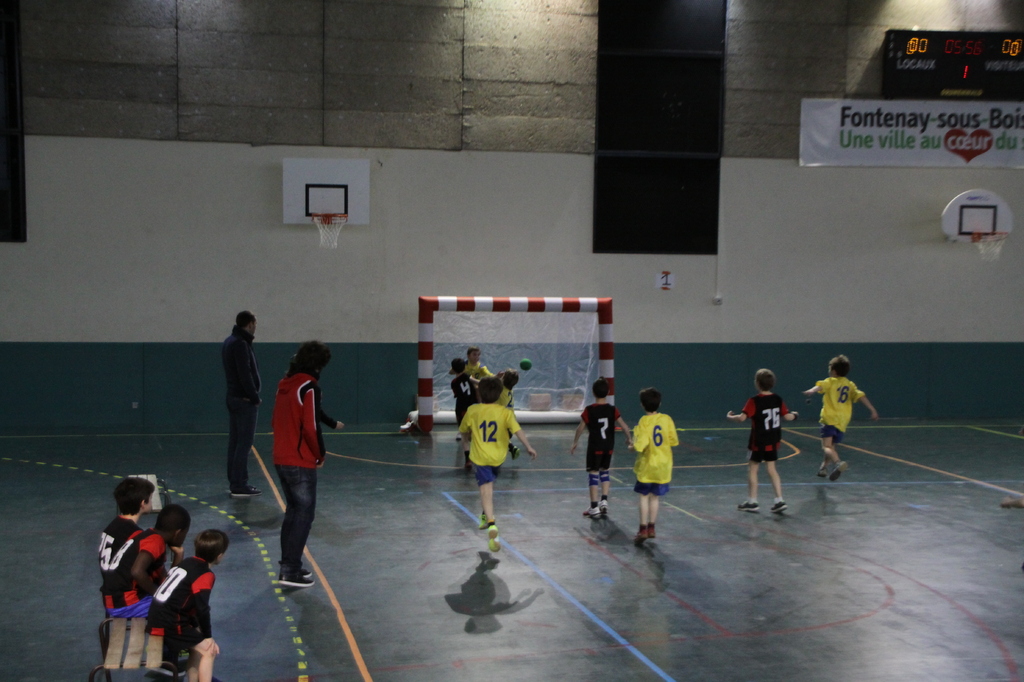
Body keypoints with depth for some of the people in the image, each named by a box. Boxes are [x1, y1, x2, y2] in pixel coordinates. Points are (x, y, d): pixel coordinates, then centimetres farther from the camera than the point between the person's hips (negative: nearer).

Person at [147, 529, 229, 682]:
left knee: (198, 645, 21)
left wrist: (200, 630, 20)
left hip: (158, 618, 9)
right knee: (209, 650, -1)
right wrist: (208, 636, -2)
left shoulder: (188, 563, 13)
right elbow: (202, 609, -17)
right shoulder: (205, 575, -13)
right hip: (170, 625, -9)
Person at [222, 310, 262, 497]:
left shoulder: (229, 342, 13)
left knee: (235, 441, 13)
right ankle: (239, 486, -5)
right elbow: (245, 374, -21)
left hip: (233, 396, 10)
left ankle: (234, 481, 20)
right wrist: (254, 397, -15)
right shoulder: (240, 344, -17)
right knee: (244, 443, -6)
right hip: (244, 400, -10)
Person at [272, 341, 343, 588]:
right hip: (301, 463, -8)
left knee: (294, 510, 18)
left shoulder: (286, 385, 9)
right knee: (304, 514, -1)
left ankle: (287, 565, 23)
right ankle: (291, 572, -2)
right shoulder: (309, 387, -16)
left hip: (281, 460, 8)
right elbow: (311, 427, -20)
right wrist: (320, 454, -5)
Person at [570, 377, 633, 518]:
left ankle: (594, 507, 2)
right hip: (609, 447, 3)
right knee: (604, 471, 20)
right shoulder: (612, 410, -4)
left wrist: (575, 442, 9)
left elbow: (580, 428, -4)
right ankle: (604, 501, 13)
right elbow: (624, 426, -5)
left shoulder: (589, 410, -11)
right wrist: (629, 439, 11)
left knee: (593, 473, 2)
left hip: (594, 447, -3)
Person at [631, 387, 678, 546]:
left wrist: (632, 446, -2)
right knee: (655, 497, 15)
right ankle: (651, 528, 21)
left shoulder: (643, 423, -17)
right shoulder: (666, 419, -6)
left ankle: (643, 529, -2)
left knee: (644, 496, 5)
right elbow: (674, 441, -1)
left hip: (647, 466, -4)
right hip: (663, 465, 4)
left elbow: (639, 446, -23)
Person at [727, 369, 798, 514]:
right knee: (771, 469, 15)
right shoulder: (778, 400, -2)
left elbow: (742, 417, -25)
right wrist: (794, 415, 24)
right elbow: (787, 416, 2)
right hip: (773, 442, 6)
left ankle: (752, 501, 11)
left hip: (758, 443, -6)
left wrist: (730, 417, -6)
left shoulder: (754, 401, -18)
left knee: (752, 469, 7)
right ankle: (779, 500, 10)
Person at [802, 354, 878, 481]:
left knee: (826, 446, -15)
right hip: (842, 422, 6)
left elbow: (821, 386, -20)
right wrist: (873, 410, 5)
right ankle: (824, 468, 34)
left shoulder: (830, 382, 2)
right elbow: (861, 396, 7)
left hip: (830, 419, -6)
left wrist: (812, 391, -39)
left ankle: (838, 463, -40)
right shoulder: (850, 385, 16)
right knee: (831, 446, 23)